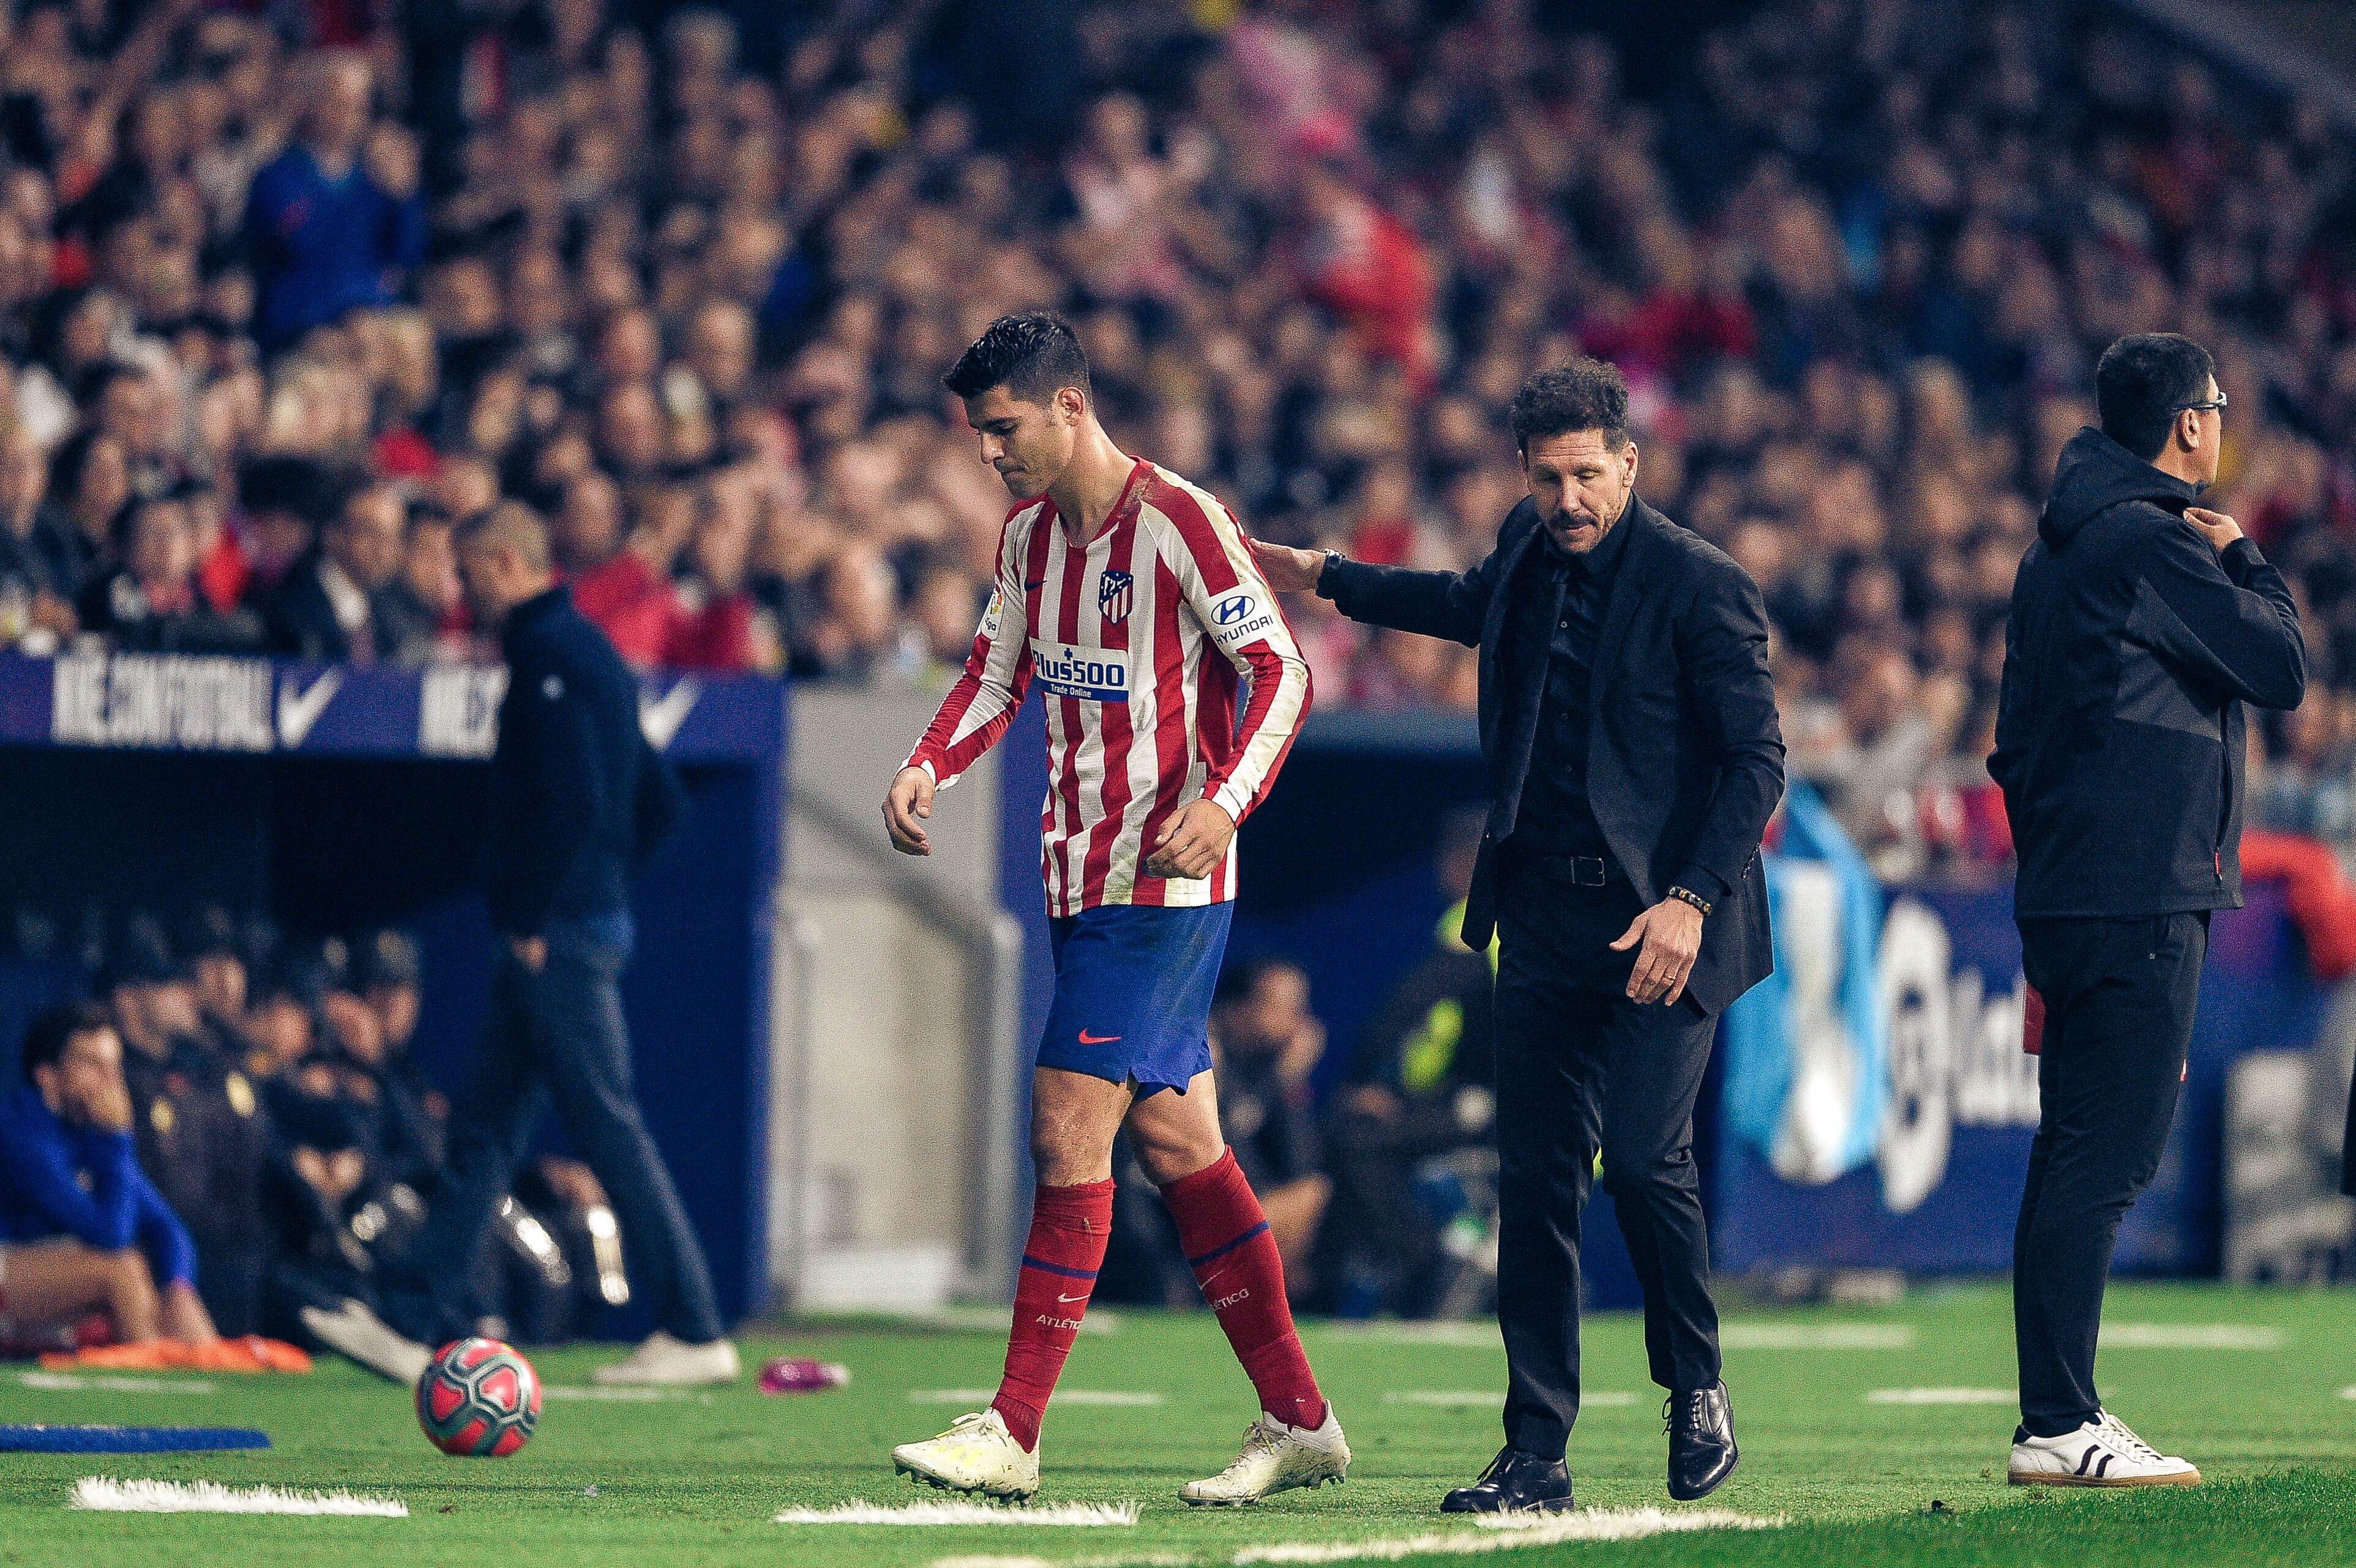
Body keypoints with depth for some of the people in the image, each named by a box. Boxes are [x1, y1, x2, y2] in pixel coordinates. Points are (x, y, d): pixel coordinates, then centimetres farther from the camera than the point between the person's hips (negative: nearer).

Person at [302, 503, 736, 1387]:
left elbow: (574, 799, -23)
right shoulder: (590, 650, 18)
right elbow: (659, 802, 22)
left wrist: (531, 916, -18)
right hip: (589, 924, 10)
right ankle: (411, 1322, 11)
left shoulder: (549, 652, -12)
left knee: (610, 1129, -7)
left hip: (558, 939, -10)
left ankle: (693, 1334, -5)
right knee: (484, 1130, 10)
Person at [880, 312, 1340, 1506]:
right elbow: (996, 677, 20)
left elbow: (1282, 672, -14)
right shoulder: (1029, 534, 11)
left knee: (1069, 1129, -12)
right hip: (1080, 874, 8)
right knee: (1175, 1141, 9)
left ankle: (1013, 1433, -11)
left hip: (1164, 885, -8)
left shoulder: (1178, 522, -13)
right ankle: (1298, 1422, 14)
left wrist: (1225, 800, -28)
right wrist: (928, 768, 2)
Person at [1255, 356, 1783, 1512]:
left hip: (1663, 919, -6)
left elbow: (1757, 760, -11)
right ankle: (1537, 1455, 5)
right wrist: (1319, 577, 42)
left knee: (1641, 1153, -17)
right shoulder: (1527, 552, 9)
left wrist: (1691, 900, -20)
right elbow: (1472, 606, 34)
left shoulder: (1700, 587, -11)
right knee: (1535, 1178, 1)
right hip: (1546, 917, 6)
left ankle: (1696, 1390, 7)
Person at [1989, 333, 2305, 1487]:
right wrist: (2242, 558, 5)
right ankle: (2058, 1431, -14)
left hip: (2063, 898, 10)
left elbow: (2015, 743, 21)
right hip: (2141, 901, -10)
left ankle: (2058, 1417, 15)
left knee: (2075, 1153, 12)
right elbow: (2282, 670, -10)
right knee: (2107, 1156, -11)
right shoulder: (2155, 544, -12)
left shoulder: (2056, 549, 19)